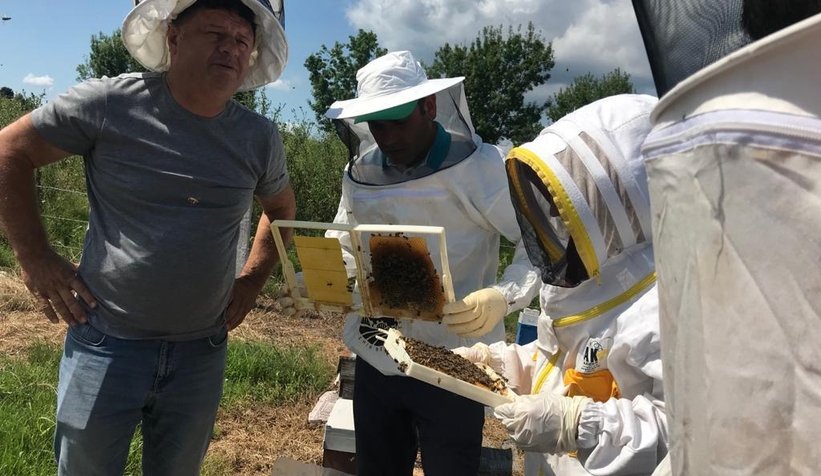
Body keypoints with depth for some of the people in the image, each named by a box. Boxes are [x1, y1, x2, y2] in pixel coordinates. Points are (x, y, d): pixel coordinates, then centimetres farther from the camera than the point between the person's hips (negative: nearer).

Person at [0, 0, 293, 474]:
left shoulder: (260, 138, -1)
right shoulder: (111, 102, -10)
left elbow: (282, 209, 17)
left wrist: (253, 280, 8)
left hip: (202, 353, 3)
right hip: (107, 344, -2)